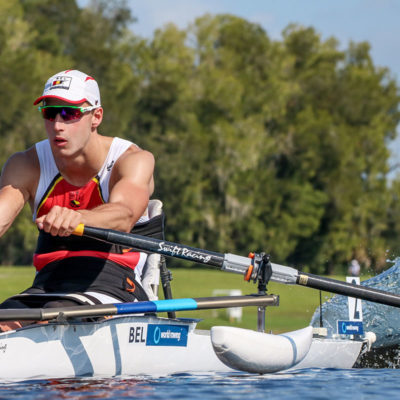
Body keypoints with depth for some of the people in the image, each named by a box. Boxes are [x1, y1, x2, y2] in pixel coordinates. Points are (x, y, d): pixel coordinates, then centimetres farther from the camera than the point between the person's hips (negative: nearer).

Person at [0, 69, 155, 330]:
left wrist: (77, 218, -50)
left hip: (115, 285, -3)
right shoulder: (26, 166, 4)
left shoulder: (133, 160, -6)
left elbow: (124, 214, -28)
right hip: (48, 286, 3)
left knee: (56, 313, -34)